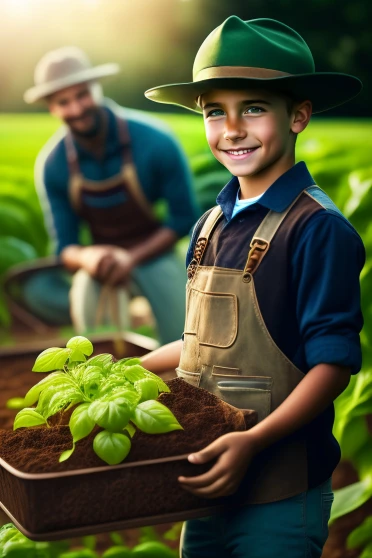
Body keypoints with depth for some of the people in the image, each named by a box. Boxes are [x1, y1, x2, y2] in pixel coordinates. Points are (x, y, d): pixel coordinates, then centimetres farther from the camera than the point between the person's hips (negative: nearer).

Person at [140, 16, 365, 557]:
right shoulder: (210, 226, 7)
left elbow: (332, 364, -18)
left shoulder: (318, 229, -16)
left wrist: (253, 440, -28)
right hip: (208, 484, 7)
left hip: (281, 497, -7)